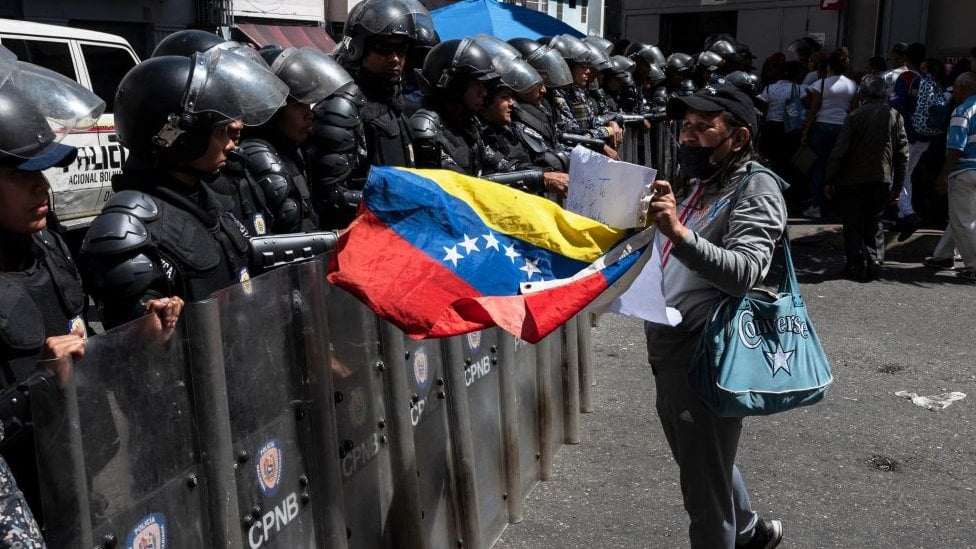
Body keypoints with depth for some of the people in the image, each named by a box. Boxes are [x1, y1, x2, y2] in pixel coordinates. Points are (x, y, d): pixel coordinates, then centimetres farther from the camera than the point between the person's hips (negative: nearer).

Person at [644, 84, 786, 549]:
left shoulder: (756, 187, -12)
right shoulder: (691, 181, 14)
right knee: (703, 465, 26)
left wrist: (679, 232, -40)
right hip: (667, 349, 9)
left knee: (705, 487, 4)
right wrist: (652, 222, 4)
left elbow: (743, 272, -28)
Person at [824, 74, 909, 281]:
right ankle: (875, 257, 0)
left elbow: (839, 151, -11)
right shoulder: (895, 116, 3)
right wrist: (898, 185, 12)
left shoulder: (856, 116, -9)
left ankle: (856, 266, 4)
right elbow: (902, 153, 5)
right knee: (874, 222, 16)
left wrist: (829, 180, -3)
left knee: (853, 225, 6)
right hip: (882, 179, 3)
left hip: (853, 179, -3)